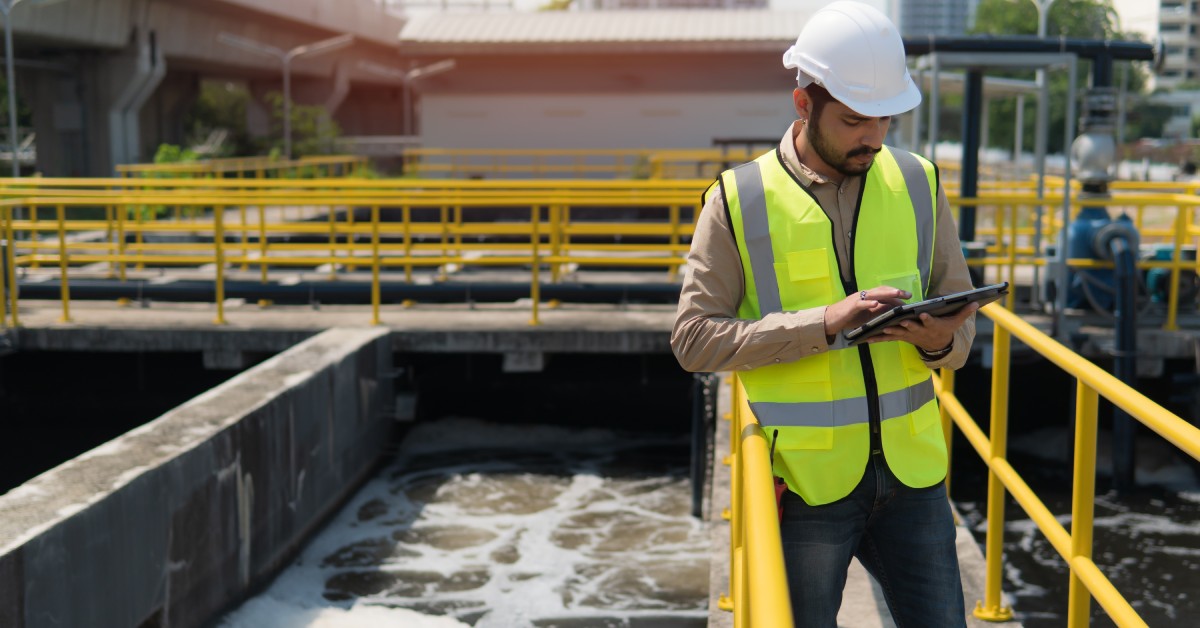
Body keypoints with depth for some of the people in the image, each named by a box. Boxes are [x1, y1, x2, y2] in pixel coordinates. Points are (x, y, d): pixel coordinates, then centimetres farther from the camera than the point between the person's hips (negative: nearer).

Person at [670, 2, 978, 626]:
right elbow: (692, 338, -12)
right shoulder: (739, 199, -6)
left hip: (910, 473, 3)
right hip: (804, 481, -3)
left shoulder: (917, 183, 4)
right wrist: (823, 322, -22)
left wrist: (940, 341, -15)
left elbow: (962, 312, 10)